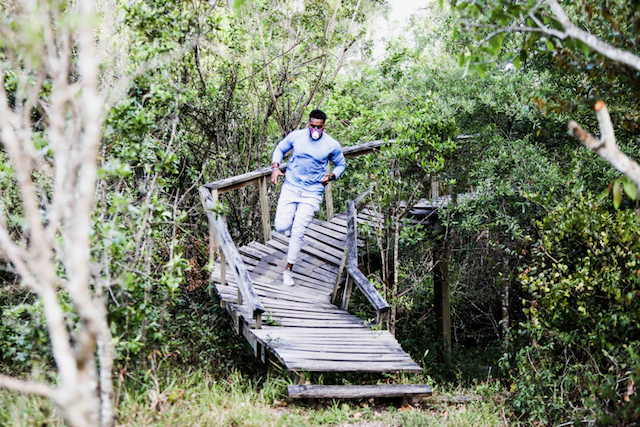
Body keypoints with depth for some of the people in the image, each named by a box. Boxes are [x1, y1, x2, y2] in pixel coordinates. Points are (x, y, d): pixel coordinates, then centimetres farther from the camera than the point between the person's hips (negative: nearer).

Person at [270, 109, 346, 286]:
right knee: (281, 227, -9)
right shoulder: (296, 136, -4)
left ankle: (288, 270, 12)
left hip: (312, 193, -2)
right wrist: (275, 167, -4)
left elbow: (341, 164, 10)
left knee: (298, 233, -4)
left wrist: (332, 176, -11)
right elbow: (280, 149, 13)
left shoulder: (332, 145, -7)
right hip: (290, 187, 2)